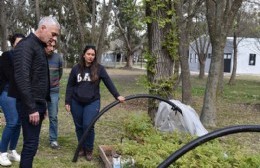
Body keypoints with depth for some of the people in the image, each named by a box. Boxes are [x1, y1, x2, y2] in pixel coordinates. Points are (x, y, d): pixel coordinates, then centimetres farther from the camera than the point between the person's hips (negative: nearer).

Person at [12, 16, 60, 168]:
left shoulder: (40, 47, 16)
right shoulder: (26, 46, -14)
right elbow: (22, 79, -22)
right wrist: (31, 108, -22)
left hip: (38, 104, 9)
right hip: (30, 106, -9)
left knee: (32, 143, 13)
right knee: (31, 144, -6)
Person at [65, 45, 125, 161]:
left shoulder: (99, 68, -2)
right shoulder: (76, 68, 1)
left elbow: (108, 83, -3)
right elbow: (70, 86, 4)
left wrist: (117, 96, -12)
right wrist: (67, 102, 0)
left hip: (92, 102, -2)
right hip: (76, 103, 2)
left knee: (88, 126, -10)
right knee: (79, 127, 8)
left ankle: (89, 150, 9)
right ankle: (82, 148, 26)